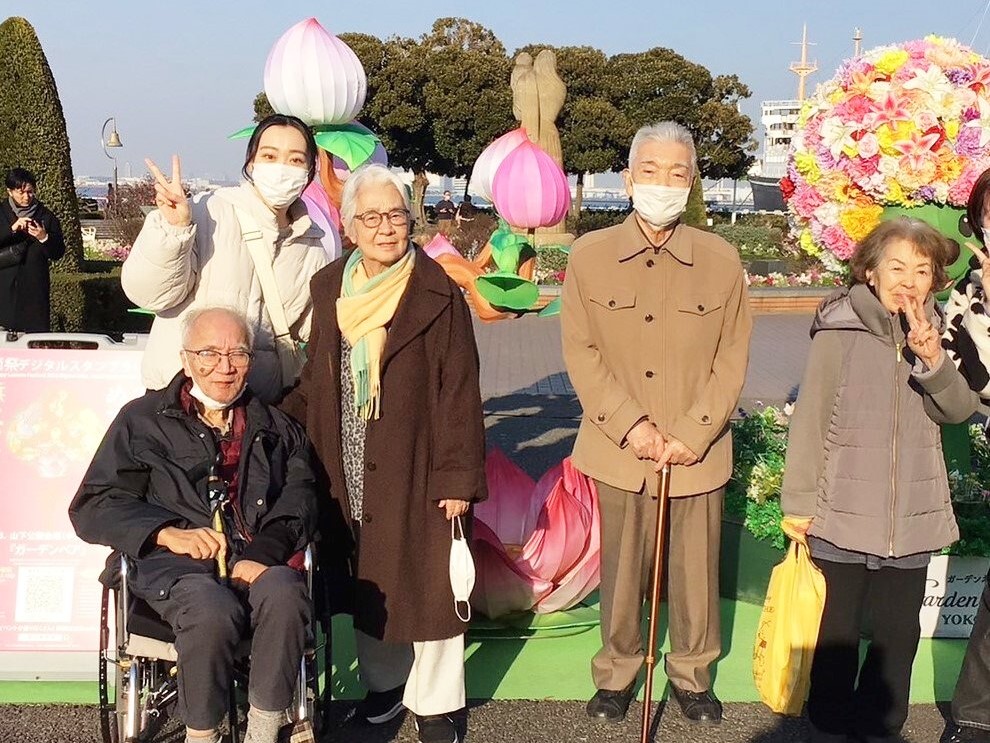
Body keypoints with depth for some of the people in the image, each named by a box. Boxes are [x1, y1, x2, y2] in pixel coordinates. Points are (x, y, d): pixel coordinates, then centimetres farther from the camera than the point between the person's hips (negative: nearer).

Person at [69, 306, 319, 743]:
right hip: (173, 563, -2)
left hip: (258, 561, 2)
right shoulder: (143, 420, 17)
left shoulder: (276, 428, 24)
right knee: (213, 609, -37)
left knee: (285, 593, -35)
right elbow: (92, 507, 8)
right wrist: (168, 533, -9)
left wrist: (259, 557, -13)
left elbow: (298, 502, 8)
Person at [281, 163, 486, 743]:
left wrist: (458, 477, -13)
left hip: (415, 470, -4)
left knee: (427, 581, 4)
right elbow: (315, 380, 13)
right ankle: (384, 682, 34)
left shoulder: (439, 296, -9)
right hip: (350, 473, 4)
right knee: (367, 583, 15)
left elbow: (460, 393, -10)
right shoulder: (330, 289, 6)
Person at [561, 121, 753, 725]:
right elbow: (581, 352, -2)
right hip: (621, 451, 0)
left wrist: (693, 434, -9)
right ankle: (616, 673, 30)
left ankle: (693, 675, 31)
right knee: (622, 572, 10)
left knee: (696, 572, 10)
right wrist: (630, 425, -11)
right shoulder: (590, 255, -1)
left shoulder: (721, 260, -1)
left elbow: (733, 357, 0)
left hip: (698, 453, 0)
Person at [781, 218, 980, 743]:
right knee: (836, 636, 9)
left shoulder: (932, 334, 5)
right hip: (843, 514, -4)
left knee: (899, 634, 16)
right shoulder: (840, 329, -10)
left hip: (911, 520, 4)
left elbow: (959, 409, -5)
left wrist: (932, 360, -23)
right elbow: (810, 418, -8)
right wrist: (799, 501, -8)